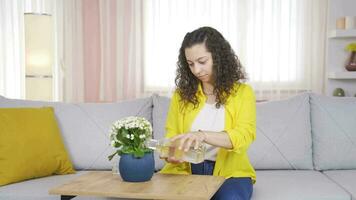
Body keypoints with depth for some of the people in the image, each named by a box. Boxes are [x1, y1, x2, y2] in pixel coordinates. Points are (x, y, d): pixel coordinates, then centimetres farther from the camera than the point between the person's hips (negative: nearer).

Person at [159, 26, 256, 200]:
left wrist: (204, 135, -33)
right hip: (186, 169, 2)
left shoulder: (242, 92, -1)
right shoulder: (182, 94, 7)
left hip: (229, 171, -1)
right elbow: (172, 135, 10)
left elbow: (245, 135, -15)